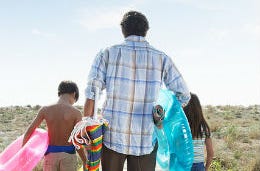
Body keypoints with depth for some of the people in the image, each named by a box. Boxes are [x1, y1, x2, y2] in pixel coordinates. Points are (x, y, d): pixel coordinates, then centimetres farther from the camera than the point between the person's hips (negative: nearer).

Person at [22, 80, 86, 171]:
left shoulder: (45, 110, -5)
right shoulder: (76, 113, -12)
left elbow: (29, 132, 1)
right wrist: (85, 163, 2)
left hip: (50, 154, 2)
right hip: (68, 155, -2)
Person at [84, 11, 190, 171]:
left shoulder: (108, 54, 1)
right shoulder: (161, 58, 4)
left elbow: (91, 95, -6)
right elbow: (184, 95, 7)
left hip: (113, 135, 0)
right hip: (146, 139, 0)